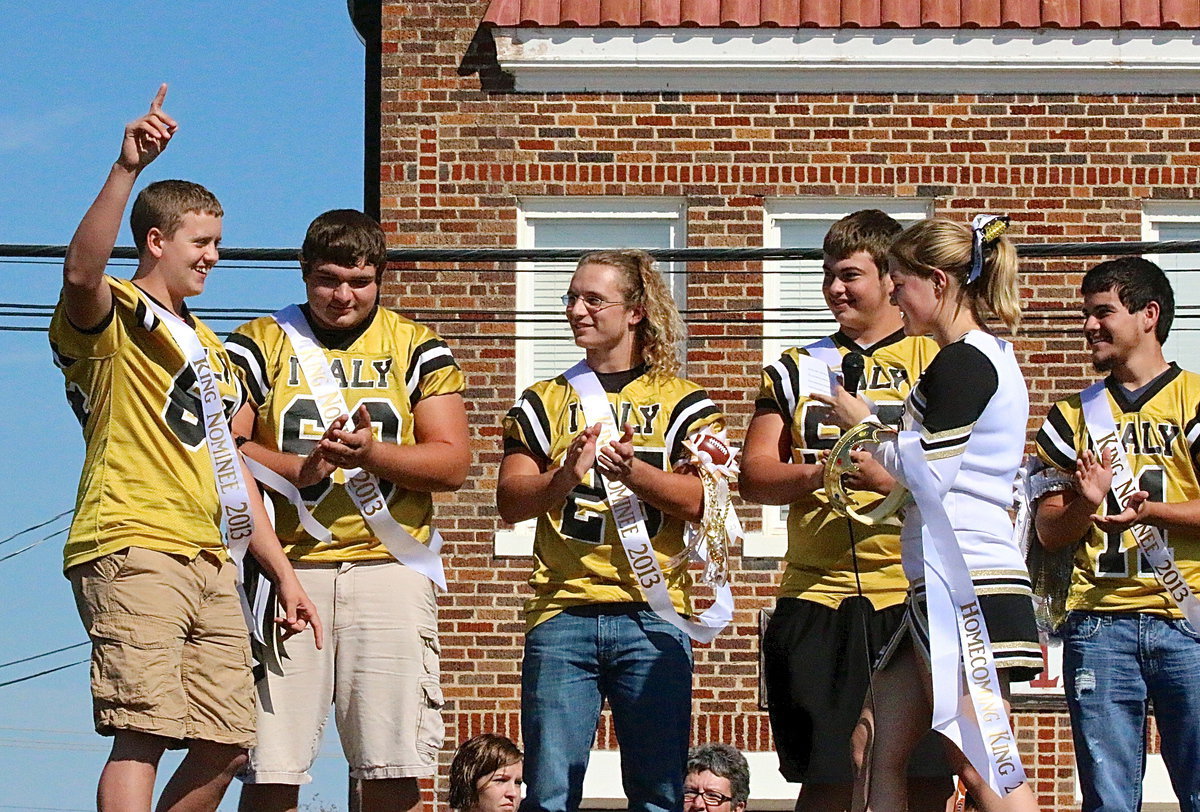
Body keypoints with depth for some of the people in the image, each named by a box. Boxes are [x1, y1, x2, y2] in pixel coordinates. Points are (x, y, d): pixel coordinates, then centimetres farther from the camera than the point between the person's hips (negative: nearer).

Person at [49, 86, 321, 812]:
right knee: (143, 734, -18)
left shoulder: (206, 346, 28)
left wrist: (283, 573, 23)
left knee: (226, 743, 4)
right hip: (134, 551, -8)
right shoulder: (114, 317, 1)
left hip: (210, 562, 8)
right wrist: (127, 170, -35)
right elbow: (81, 274, -25)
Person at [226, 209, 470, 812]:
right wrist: (298, 468, -15)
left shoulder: (416, 348, 13)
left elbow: (453, 461, 5)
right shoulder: (261, 343, 11)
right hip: (287, 565, 0)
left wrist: (373, 454, -13)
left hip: (388, 565, 1)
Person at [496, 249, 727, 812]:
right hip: (562, 614, 1)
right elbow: (510, 501, 3)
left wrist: (633, 471, -21)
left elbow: (699, 501, -3)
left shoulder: (682, 403, 10)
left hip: (651, 616, -1)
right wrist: (564, 479, -17)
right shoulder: (545, 402, 15)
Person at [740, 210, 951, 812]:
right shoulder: (797, 369, 17)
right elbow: (755, 476, 9)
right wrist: (817, 475, -11)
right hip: (817, 597, 3)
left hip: (916, 596, -3)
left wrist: (887, 475, -19)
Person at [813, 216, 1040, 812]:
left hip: (963, 583, -11)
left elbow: (927, 474, -15)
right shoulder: (987, 357, 20)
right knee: (878, 750, 8)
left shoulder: (962, 363, -11)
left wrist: (864, 424, -1)